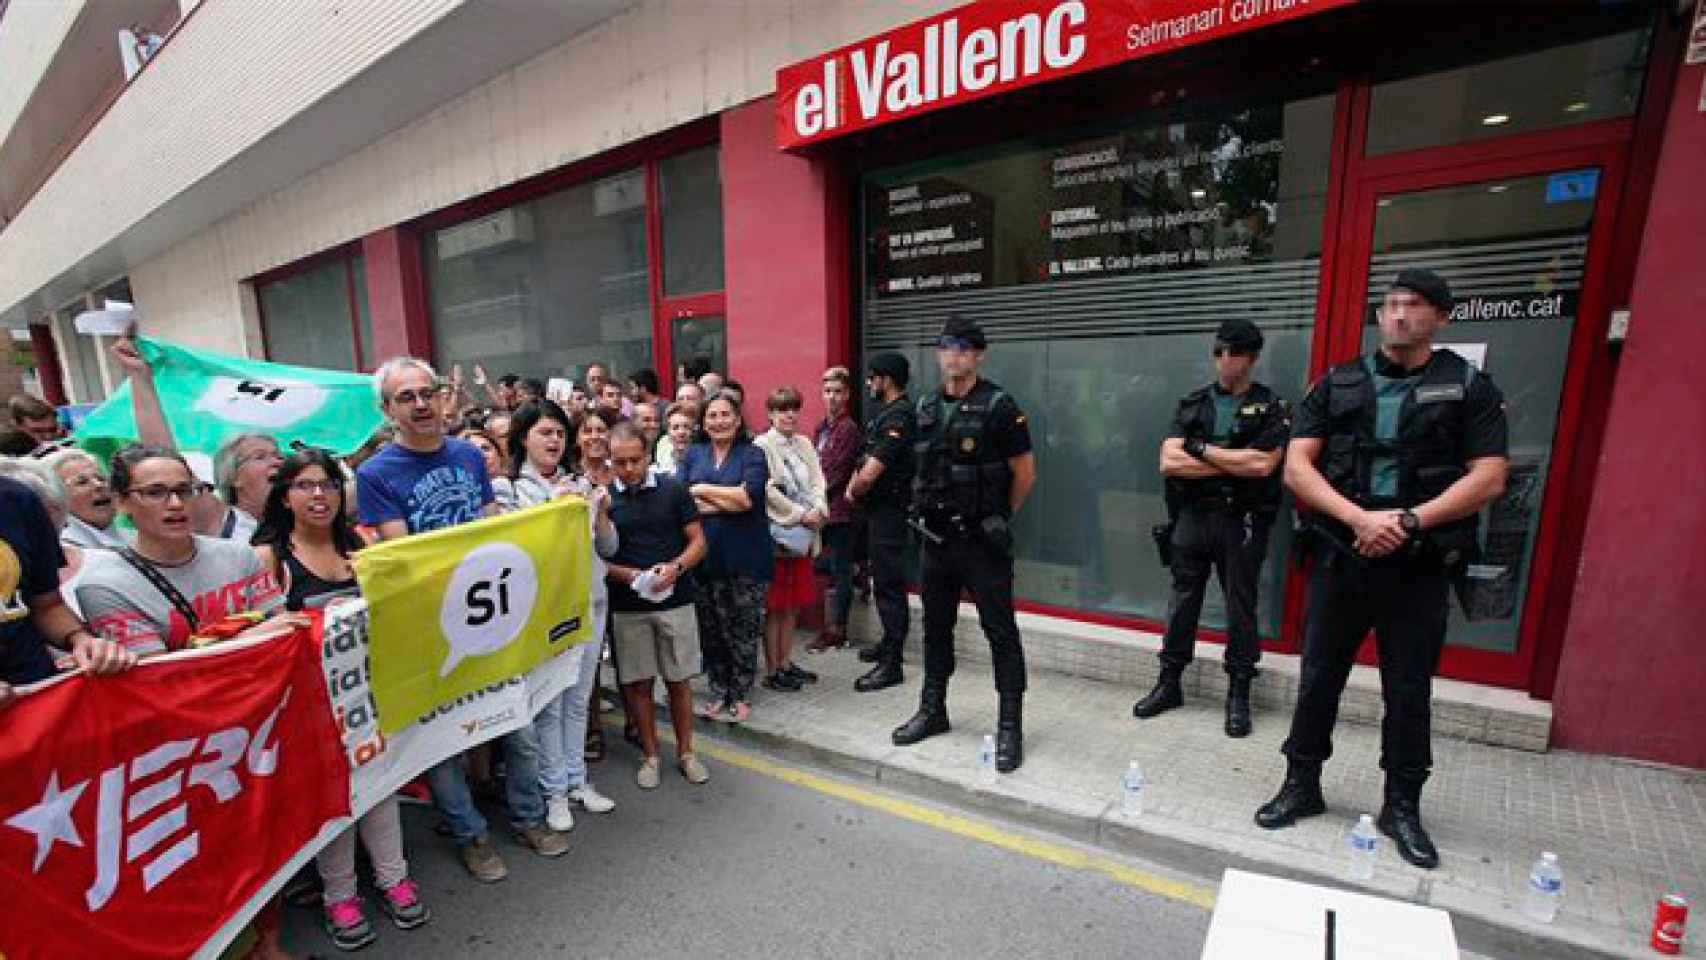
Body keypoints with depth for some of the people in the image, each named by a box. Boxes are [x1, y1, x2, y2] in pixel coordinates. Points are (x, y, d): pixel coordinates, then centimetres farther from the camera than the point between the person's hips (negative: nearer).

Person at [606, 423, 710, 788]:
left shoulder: (673, 489, -2)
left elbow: (698, 542, 0)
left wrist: (676, 567, -19)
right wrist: (625, 574, -16)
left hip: (675, 601, -1)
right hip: (627, 607, 1)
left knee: (679, 680, 9)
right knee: (638, 683, 9)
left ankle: (685, 752, 26)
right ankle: (650, 755, 28)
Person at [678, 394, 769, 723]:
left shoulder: (752, 454, 0)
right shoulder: (692, 454, 10)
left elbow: (748, 496, -14)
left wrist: (702, 490, -6)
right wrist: (729, 501, -12)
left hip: (744, 556, -3)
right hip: (704, 555, 3)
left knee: (743, 628, 4)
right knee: (710, 628, 12)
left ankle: (741, 695, 22)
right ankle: (718, 691, 29)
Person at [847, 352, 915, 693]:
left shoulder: (898, 417, -19)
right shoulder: (887, 412, 14)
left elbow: (870, 473, -24)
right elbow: (867, 462, 17)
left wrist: (854, 491, -5)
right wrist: (856, 486, 1)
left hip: (889, 511, -10)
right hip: (880, 509, 10)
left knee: (888, 585, -5)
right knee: (884, 581, 20)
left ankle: (891, 664, 3)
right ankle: (890, 642, 35)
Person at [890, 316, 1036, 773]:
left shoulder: (998, 405, -10)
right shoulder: (927, 407, 8)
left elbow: (1025, 473, -5)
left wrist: (999, 517, 5)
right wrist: (932, 510, 15)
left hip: (982, 542, -6)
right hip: (936, 538, 6)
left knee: (1000, 631, 3)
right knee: (936, 627, 16)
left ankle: (1010, 727, 15)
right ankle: (932, 710, 32)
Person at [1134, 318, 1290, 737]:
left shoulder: (1271, 408, 0)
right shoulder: (1192, 403, 7)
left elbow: (1262, 464, -15)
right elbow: (1169, 462, -5)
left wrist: (1202, 450, -9)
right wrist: (1233, 463, -10)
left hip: (1242, 520, -2)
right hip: (1192, 516, 3)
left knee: (1240, 606, 6)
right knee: (1183, 600, 10)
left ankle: (1239, 693, 21)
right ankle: (1169, 683, 22)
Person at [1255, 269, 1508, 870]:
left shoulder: (1469, 387, 4)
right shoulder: (1338, 384, 6)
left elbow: (1489, 479, -4)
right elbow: (1296, 466, -3)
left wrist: (1409, 521, -17)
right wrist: (1359, 518, -16)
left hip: (1420, 567, -1)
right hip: (1341, 557, 1)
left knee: (1409, 692, 10)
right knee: (1318, 679, 9)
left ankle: (1402, 807, 27)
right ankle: (1301, 786, 24)